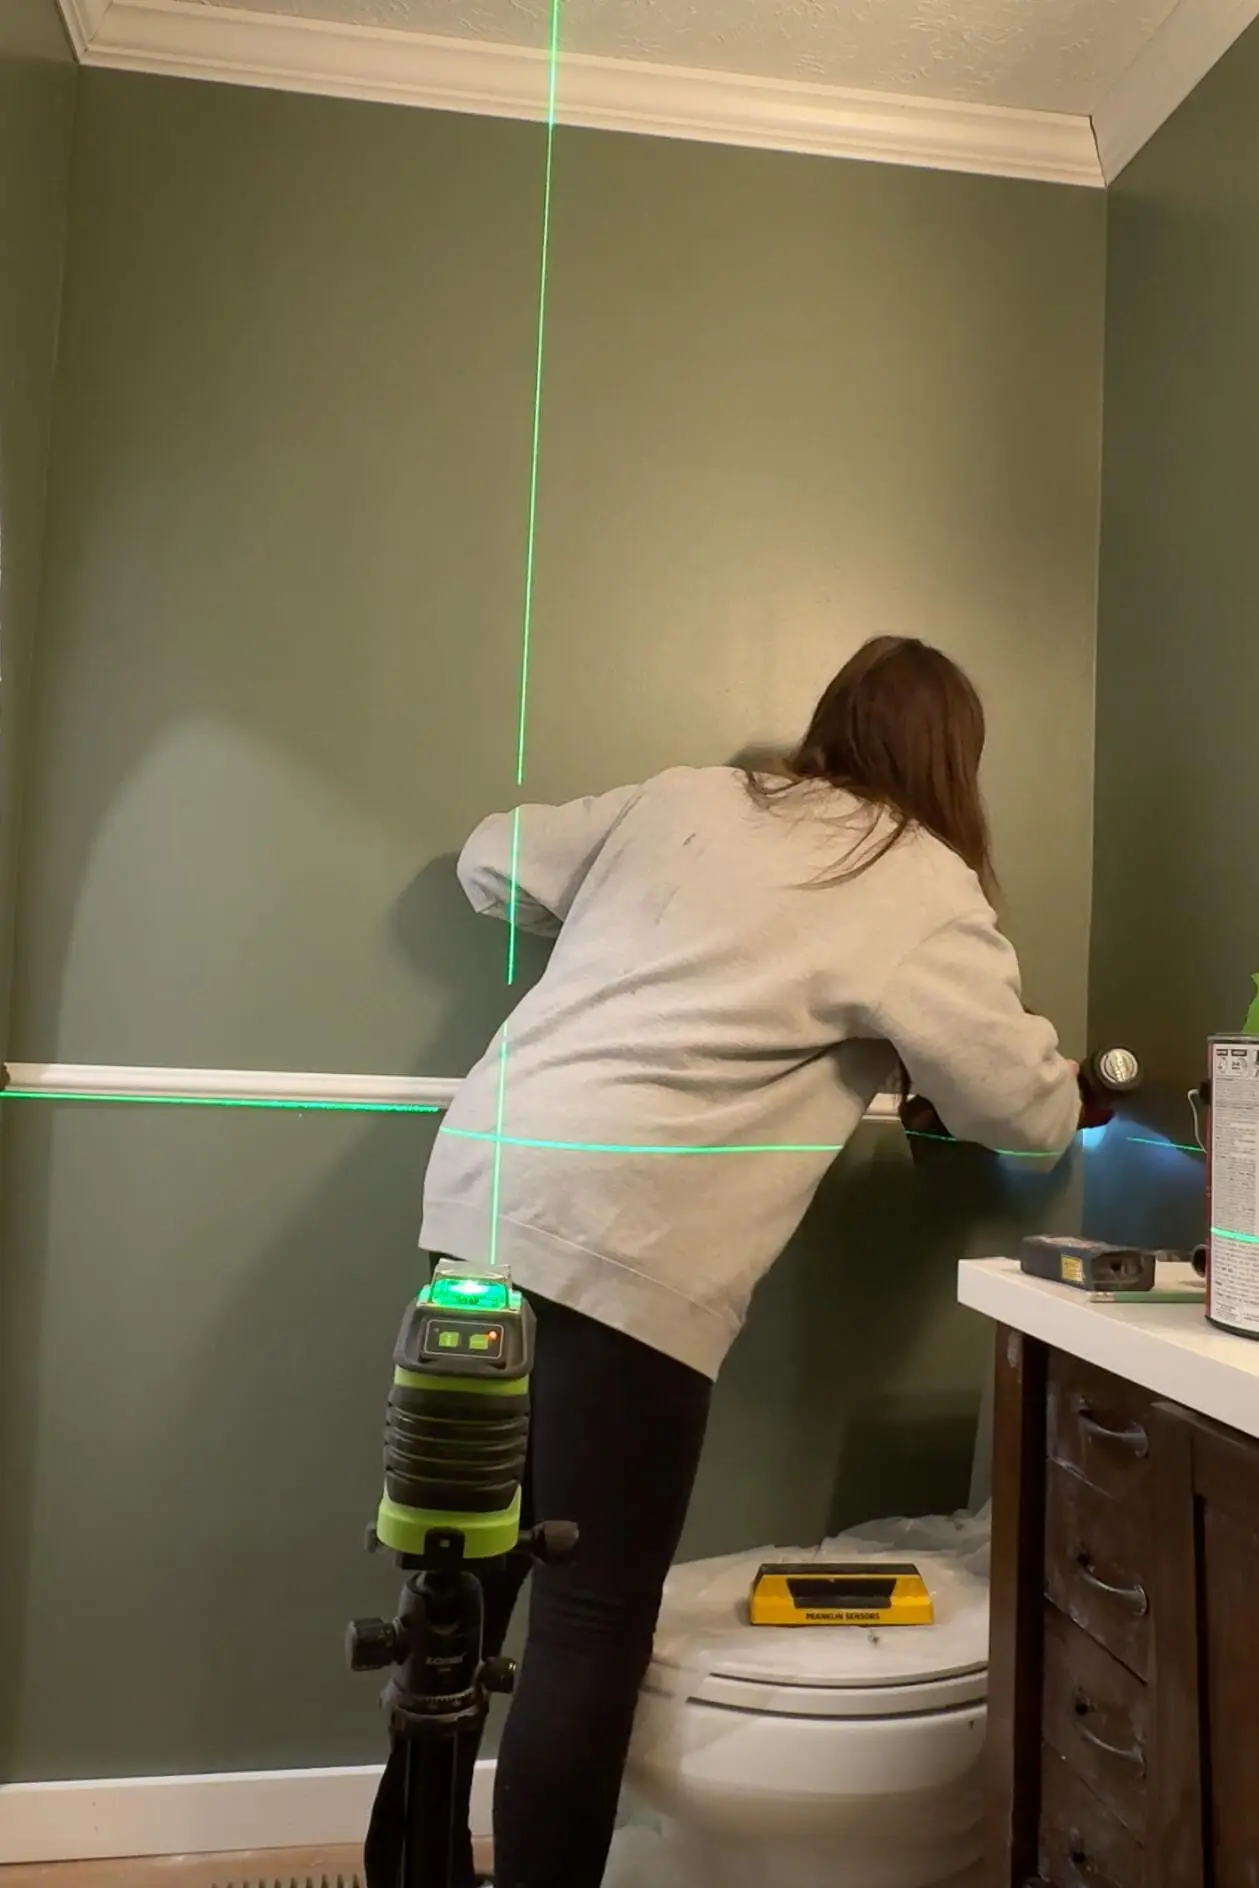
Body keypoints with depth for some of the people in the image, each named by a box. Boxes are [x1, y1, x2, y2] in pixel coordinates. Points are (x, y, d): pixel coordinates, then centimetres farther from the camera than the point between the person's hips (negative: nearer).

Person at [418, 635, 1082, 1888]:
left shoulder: (680, 798, 19)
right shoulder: (925, 889, 4)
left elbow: (493, 862, 28)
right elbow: (1032, 1116, 9)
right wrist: (1063, 1076, 31)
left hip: (483, 1186, 7)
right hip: (629, 1247, -7)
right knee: (594, 1621, 4)